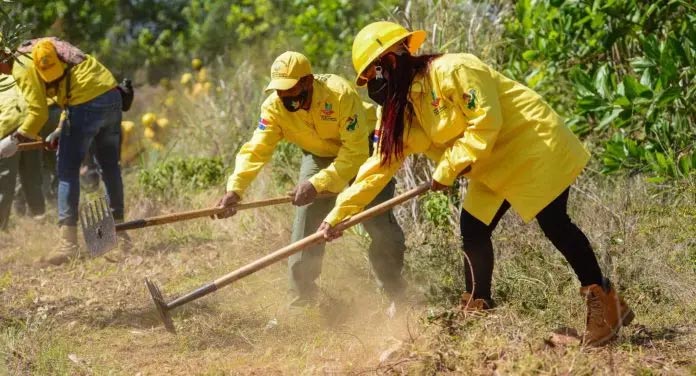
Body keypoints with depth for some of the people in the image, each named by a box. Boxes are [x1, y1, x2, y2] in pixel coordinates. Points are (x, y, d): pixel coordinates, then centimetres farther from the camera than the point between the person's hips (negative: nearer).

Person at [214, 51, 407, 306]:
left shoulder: (341, 95, -37)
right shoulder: (274, 107, -24)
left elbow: (356, 154, -37)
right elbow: (255, 151, -31)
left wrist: (318, 184, -44)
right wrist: (235, 190, -47)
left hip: (364, 150, -4)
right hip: (319, 155, 4)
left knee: (379, 223, -13)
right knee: (306, 220, -7)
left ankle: (396, 295, 6)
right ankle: (302, 298, 5)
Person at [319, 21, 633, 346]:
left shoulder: (451, 71, -22)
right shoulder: (403, 110, 5)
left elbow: (486, 123, -25)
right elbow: (380, 164, 7)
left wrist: (448, 168, -20)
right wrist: (339, 213, 3)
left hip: (532, 145, -9)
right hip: (494, 169, 9)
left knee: (554, 224, -12)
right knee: (472, 231, 3)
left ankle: (604, 301, -3)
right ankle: (477, 307, 15)